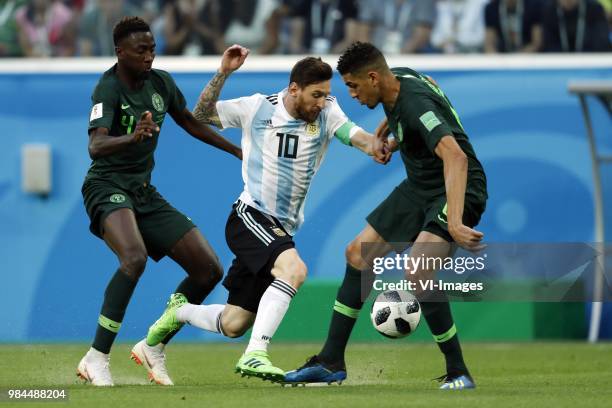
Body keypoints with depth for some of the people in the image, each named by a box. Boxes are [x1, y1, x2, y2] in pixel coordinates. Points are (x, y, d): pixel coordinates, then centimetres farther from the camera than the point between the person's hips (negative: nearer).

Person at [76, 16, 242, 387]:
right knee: (135, 258, -36)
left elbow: (190, 122, 23)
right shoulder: (108, 89, -17)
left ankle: (153, 348, 14)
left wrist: (239, 151, 26)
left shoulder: (161, 82, 4)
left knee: (210, 270, 0)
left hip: (145, 193, 8)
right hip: (108, 187, -8)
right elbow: (96, 146, -33)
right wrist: (132, 138, -53)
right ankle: (96, 360, -29)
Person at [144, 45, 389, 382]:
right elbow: (201, 115, 1)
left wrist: (373, 145, -40)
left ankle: (180, 311, 39)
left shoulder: (326, 114, 0)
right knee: (294, 269, -33)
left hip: (281, 230, 5)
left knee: (233, 325, 9)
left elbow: (352, 133, -17)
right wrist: (223, 74, -13)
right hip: (249, 216, -5)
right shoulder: (258, 108, -5)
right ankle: (255, 354, -35)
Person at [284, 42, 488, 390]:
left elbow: (456, 157, -45)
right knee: (358, 255, 10)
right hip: (419, 187, 10)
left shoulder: (415, 105, -30)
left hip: (457, 191, -10)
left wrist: (454, 223, -54)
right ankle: (331, 362, 20)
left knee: (417, 273, -29)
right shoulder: (399, 77, -3)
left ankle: (459, 374, -16)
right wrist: (391, 128, 26)